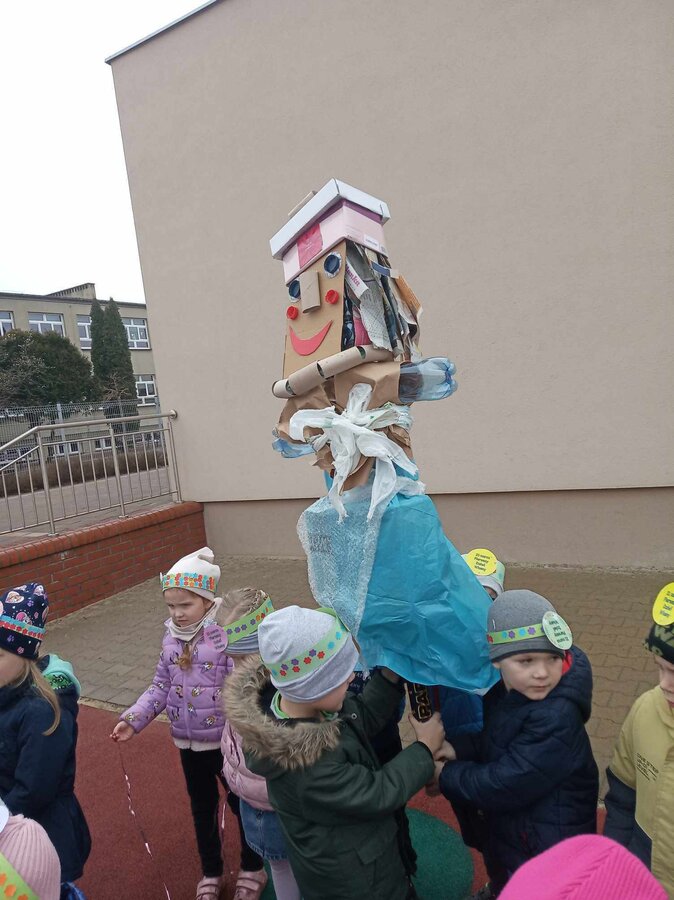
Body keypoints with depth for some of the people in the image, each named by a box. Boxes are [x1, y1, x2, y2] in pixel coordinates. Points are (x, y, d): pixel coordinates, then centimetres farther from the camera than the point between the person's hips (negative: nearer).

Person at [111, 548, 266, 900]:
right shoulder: (171, 638, -2)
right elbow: (161, 687, 6)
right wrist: (133, 718, -4)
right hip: (188, 742, 6)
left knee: (241, 803, 17)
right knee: (202, 807, 23)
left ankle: (253, 869, 42)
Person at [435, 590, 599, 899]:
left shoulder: (557, 717, -37)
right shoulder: (504, 689, -14)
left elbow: (502, 786, -34)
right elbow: (490, 735, 0)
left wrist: (445, 773, -20)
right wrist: (455, 750, -19)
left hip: (547, 847, -7)